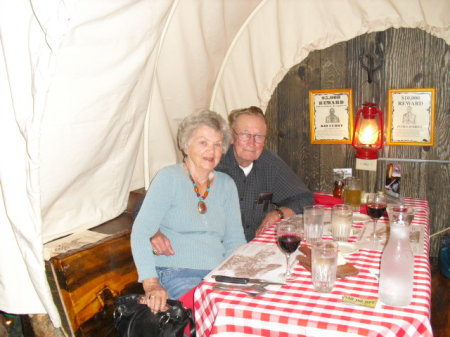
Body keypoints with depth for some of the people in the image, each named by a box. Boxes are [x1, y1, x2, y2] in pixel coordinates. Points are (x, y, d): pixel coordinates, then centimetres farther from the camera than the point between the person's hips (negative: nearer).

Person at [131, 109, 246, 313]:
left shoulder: (226, 185, 14)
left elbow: (235, 239, 13)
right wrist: (151, 284, -24)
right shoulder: (170, 178, -3)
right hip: (175, 274, -6)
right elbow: (141, 232, -11)